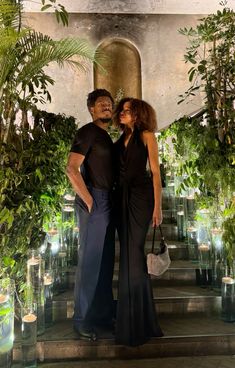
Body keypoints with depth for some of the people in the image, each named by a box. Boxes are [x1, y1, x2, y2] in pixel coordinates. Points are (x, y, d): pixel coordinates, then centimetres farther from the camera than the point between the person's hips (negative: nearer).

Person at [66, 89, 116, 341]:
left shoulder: (105, 136, 18)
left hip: (107, 202, 9)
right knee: (90, 260, -2)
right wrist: (89, 201, -18)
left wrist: (109, 201, 13)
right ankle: (82, 319, 12)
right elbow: (71, 169, -18)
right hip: (94, 202, -9)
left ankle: (103, 313, 28)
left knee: (106, 261, 14)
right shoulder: (87, 132, -8)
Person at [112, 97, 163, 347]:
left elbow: (155, 172, -5)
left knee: (134, 253, -6)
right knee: (127, 253, 9)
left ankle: (140, 322, 8)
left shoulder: (146, 135, 0)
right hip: (121, 197, 6)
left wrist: (157, 206, -11)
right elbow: (116, 171, 13)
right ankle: (129, 314, 24)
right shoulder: (120, 140, 16)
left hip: (140, 197, -5)